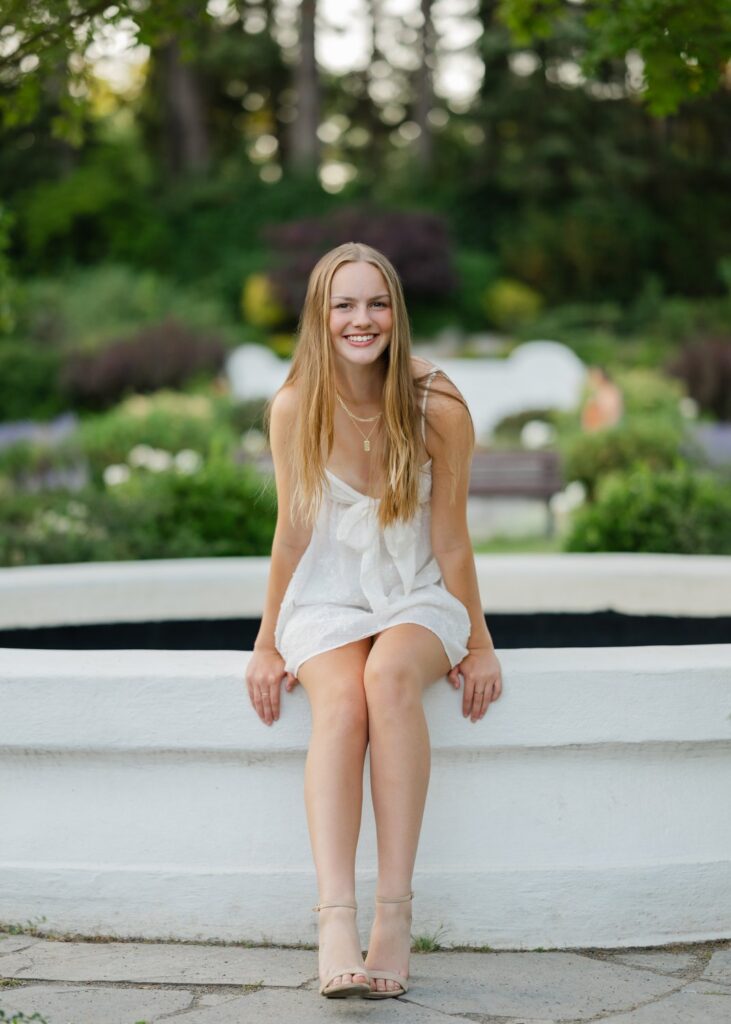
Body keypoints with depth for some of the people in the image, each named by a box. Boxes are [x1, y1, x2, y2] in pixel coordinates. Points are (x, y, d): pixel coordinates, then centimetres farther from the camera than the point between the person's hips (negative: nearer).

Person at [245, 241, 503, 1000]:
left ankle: (395, 913, -35)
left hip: (419, 600, -1)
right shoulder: (293, 411, -5)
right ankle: (336, 923, -44)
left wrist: (478, 646, 2)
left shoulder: (439, 411, -9)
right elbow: (292, 537, 3)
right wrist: (267, 646, 5)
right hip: (327, 600, 1)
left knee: (390, 675, -35)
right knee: (339, 701, -32)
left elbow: (450, 543, -2)